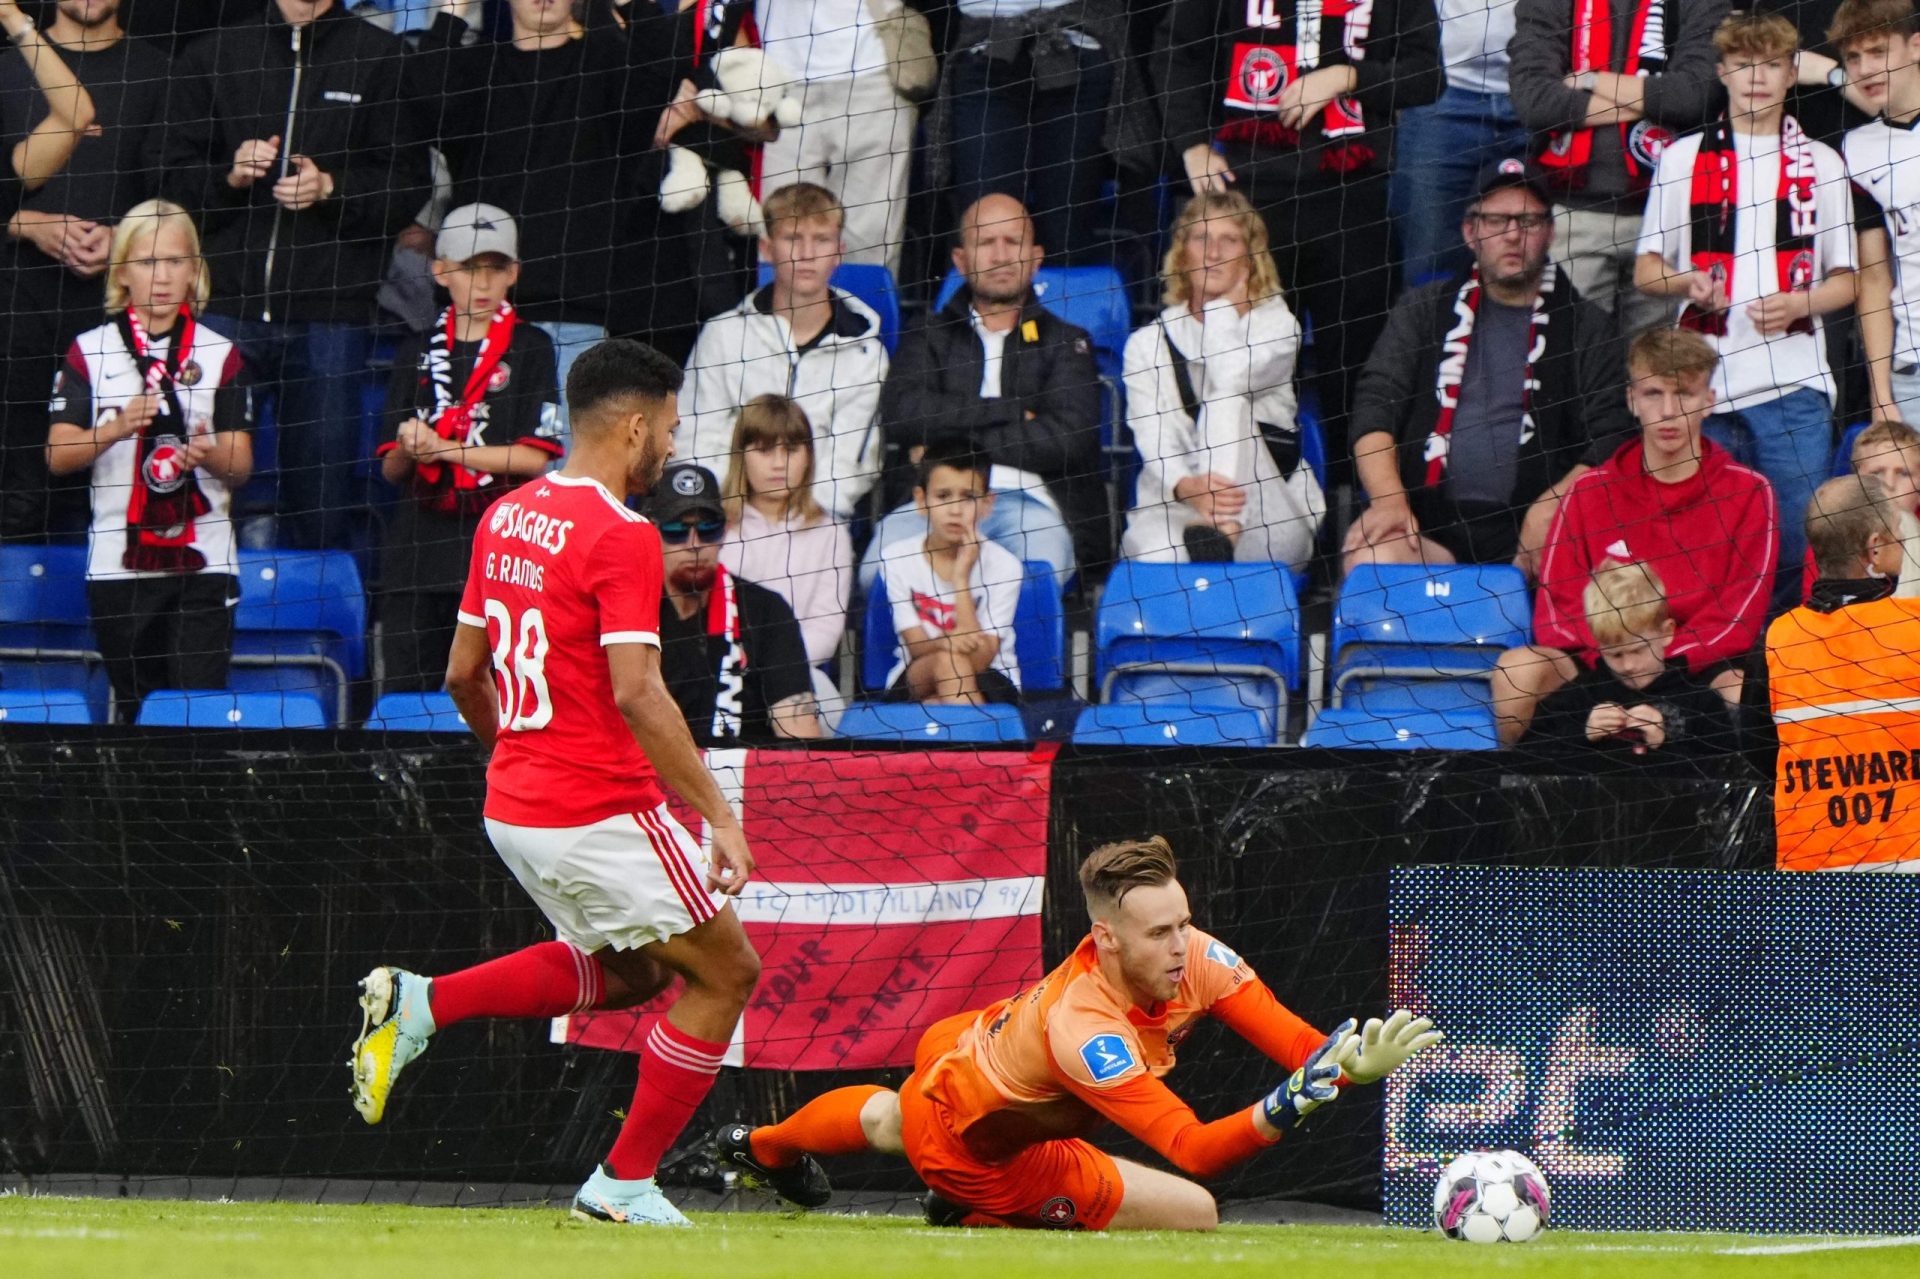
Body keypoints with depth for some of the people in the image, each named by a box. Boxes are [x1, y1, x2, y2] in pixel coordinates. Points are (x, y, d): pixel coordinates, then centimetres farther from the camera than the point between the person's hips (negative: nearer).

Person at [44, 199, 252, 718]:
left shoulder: (220, 354, 8)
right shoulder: (90, 351, 7)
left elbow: (241, 469, 5)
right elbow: (58, 457, 0)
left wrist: (210, 455, -18)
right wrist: (116, 428, -18)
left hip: (203, 560, -1)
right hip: (118, 565, 1)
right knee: (134, 708, 4)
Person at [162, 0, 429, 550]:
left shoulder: (380, 57, 7)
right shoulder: (213, 55, 14)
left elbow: (408, 183, 3)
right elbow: (176, 181, 11)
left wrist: (331, 188, -13)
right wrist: (230, 176, -8)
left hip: (331, 312, -1)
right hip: (227, 302, 1)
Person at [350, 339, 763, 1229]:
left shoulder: (505, 518, 10)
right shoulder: (621, 536, -15)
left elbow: (462, 674, 16)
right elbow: (636, 694, -23)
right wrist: (718, 814, -21)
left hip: (511, 811, 9)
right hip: (600, 813, -9)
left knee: (627, 971, 27)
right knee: (723, 972, 6)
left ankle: (422, 1003, 12)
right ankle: (625, 1184, 6)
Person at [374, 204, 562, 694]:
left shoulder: (530, 348, 3)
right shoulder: (417, 351, 15)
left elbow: (535, 457, -5)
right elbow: (391, 469, 13)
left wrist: (444, 449, -9)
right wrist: (407, 451, -10)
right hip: (417, 550, 4)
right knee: (403, 692, 2)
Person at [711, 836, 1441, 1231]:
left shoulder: (1194, 958, -30)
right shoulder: (1080, 1028, -47)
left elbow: (1301, 1052, -33)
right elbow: (1194, 1150, -51)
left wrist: (1354, 1065, -53)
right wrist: (1283, 1110, -67)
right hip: (970, 1142, -7)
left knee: (888, 1123, 41)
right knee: (1192, 1213, -17)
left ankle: (764, 1147, 75)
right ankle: (981, 1214, 3)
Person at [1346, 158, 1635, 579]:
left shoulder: (1584, 327, 15)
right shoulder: (1425, 311, 19)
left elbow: (1613, 440, 6)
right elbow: (1375, 404, 8)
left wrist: (1552, 506, -13)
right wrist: (1389, 500, -11)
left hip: (1529, 531, -1)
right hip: (1428, 521, 1)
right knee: (1371, 556, -33)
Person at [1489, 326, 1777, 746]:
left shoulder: (1748, 492, 5)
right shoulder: (1589, 493, 9)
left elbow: (1741, 617, -2)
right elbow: (1557, 609, 3)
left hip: (1700, 665, -2)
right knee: (1517, 671, -29)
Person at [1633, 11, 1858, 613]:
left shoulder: (1821, 164, 13)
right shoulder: (1681, 160, 13)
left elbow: (1845, 281, 13)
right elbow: (1646, 270, 14)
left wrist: (1798, 303, -9)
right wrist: (1686, 282, -9)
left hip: (1794, 381, 0)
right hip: (1706, 384, 0)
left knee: (1800, 538, -6)